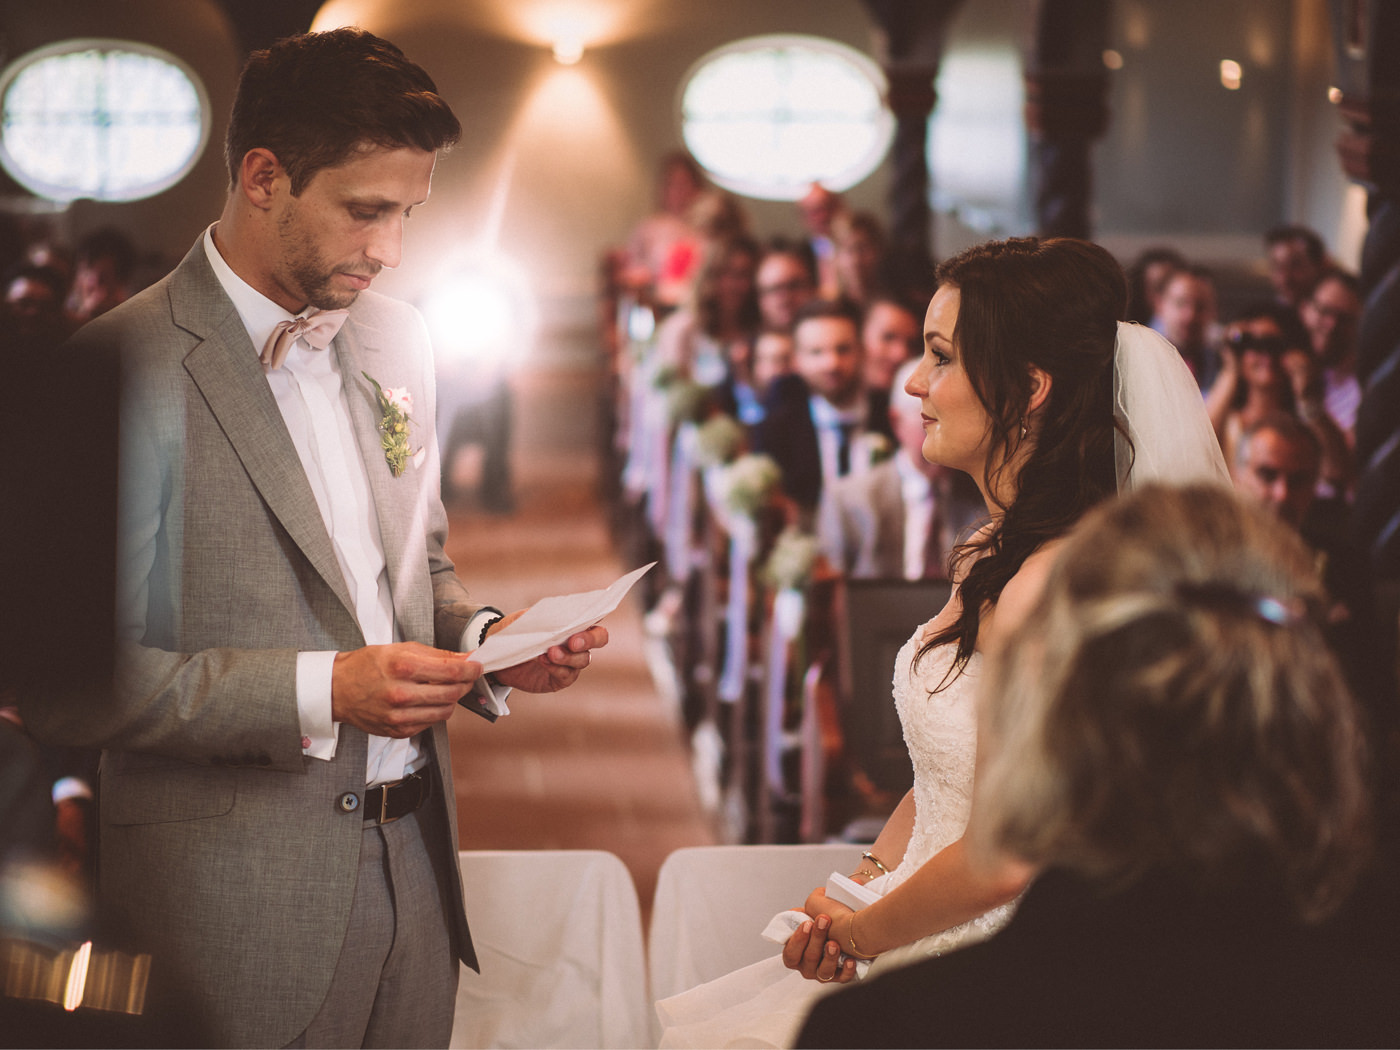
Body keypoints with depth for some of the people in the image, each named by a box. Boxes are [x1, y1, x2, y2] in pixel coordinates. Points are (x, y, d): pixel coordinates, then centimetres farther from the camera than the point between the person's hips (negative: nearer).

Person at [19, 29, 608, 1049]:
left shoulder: (396, 339, 9)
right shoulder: (127, 370, -14)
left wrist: (483, 638, 0)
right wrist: (321, 691, -22)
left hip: (413, 856, 6)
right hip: (240, 899, -6)